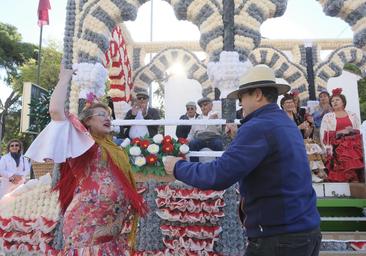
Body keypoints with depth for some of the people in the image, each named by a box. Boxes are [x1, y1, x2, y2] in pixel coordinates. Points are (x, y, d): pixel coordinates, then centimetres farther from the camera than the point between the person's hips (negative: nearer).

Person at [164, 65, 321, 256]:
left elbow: (218, 176, -25)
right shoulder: (289, 125, 8)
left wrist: (178, 167, -12)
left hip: (278, 238, -8)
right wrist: (240, 136, 20)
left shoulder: (258, 127, -20)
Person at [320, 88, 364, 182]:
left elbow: (360, 131, 13)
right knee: (339, 174, -10)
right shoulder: (327, 117, 6)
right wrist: (338, 133, -12)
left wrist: (352, 130, -6)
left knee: (355, 173, -5)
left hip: (353, 148, 2)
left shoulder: (352, 115, 13)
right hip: (337, 149, -2)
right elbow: (324, 135, -1)